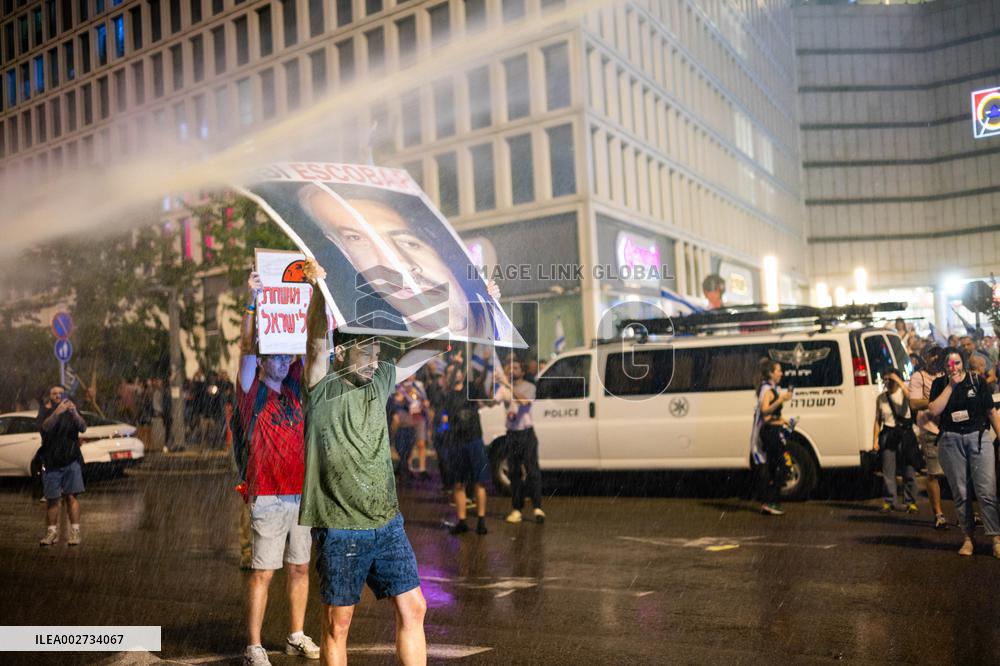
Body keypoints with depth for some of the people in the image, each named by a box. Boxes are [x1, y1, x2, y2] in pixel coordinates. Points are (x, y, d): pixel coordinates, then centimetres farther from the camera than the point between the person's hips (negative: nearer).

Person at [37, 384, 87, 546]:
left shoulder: (70, 411, 8)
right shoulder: (45, 411, 5)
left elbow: (83, 428, -9)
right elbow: (44, 427, -17)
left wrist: (75, 413, -28)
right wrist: (56, 412, -34)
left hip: (71, 461, 0)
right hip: (51, 462, 0)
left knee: (71, 496, -7)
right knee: (52, 499, 3)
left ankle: (75, 531, -7)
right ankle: (52, 532, 13)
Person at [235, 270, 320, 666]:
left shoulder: (296, 388, 10)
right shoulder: (253, 392, 0)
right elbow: (247, 345, -12)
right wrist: (254, 300, -21)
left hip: (302, 494, 5)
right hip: (268, 497, -4)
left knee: (300, 567, 12)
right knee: (263, 572, -1)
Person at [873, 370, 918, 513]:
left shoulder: (903, 393, 0)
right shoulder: (881, 398, 8)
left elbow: (909, 395, -27)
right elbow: (878, 420, 9)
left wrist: (898, 380, -22)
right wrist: (875, 440, 5)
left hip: (904, 433, -2)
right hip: (888, 435, 2)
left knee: (909, 470, 0)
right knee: (888, 471, 1)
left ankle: (911, 502, 9)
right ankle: (889, 501, 9)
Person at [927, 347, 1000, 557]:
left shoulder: (977, 381, 3)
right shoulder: (939, 384, 5)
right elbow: (934, 410, -10)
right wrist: (951, 385, -10)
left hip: (979, 437, -1)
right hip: (951, 440, 1)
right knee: (960, 493, 4)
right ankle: (968, 538, 14)